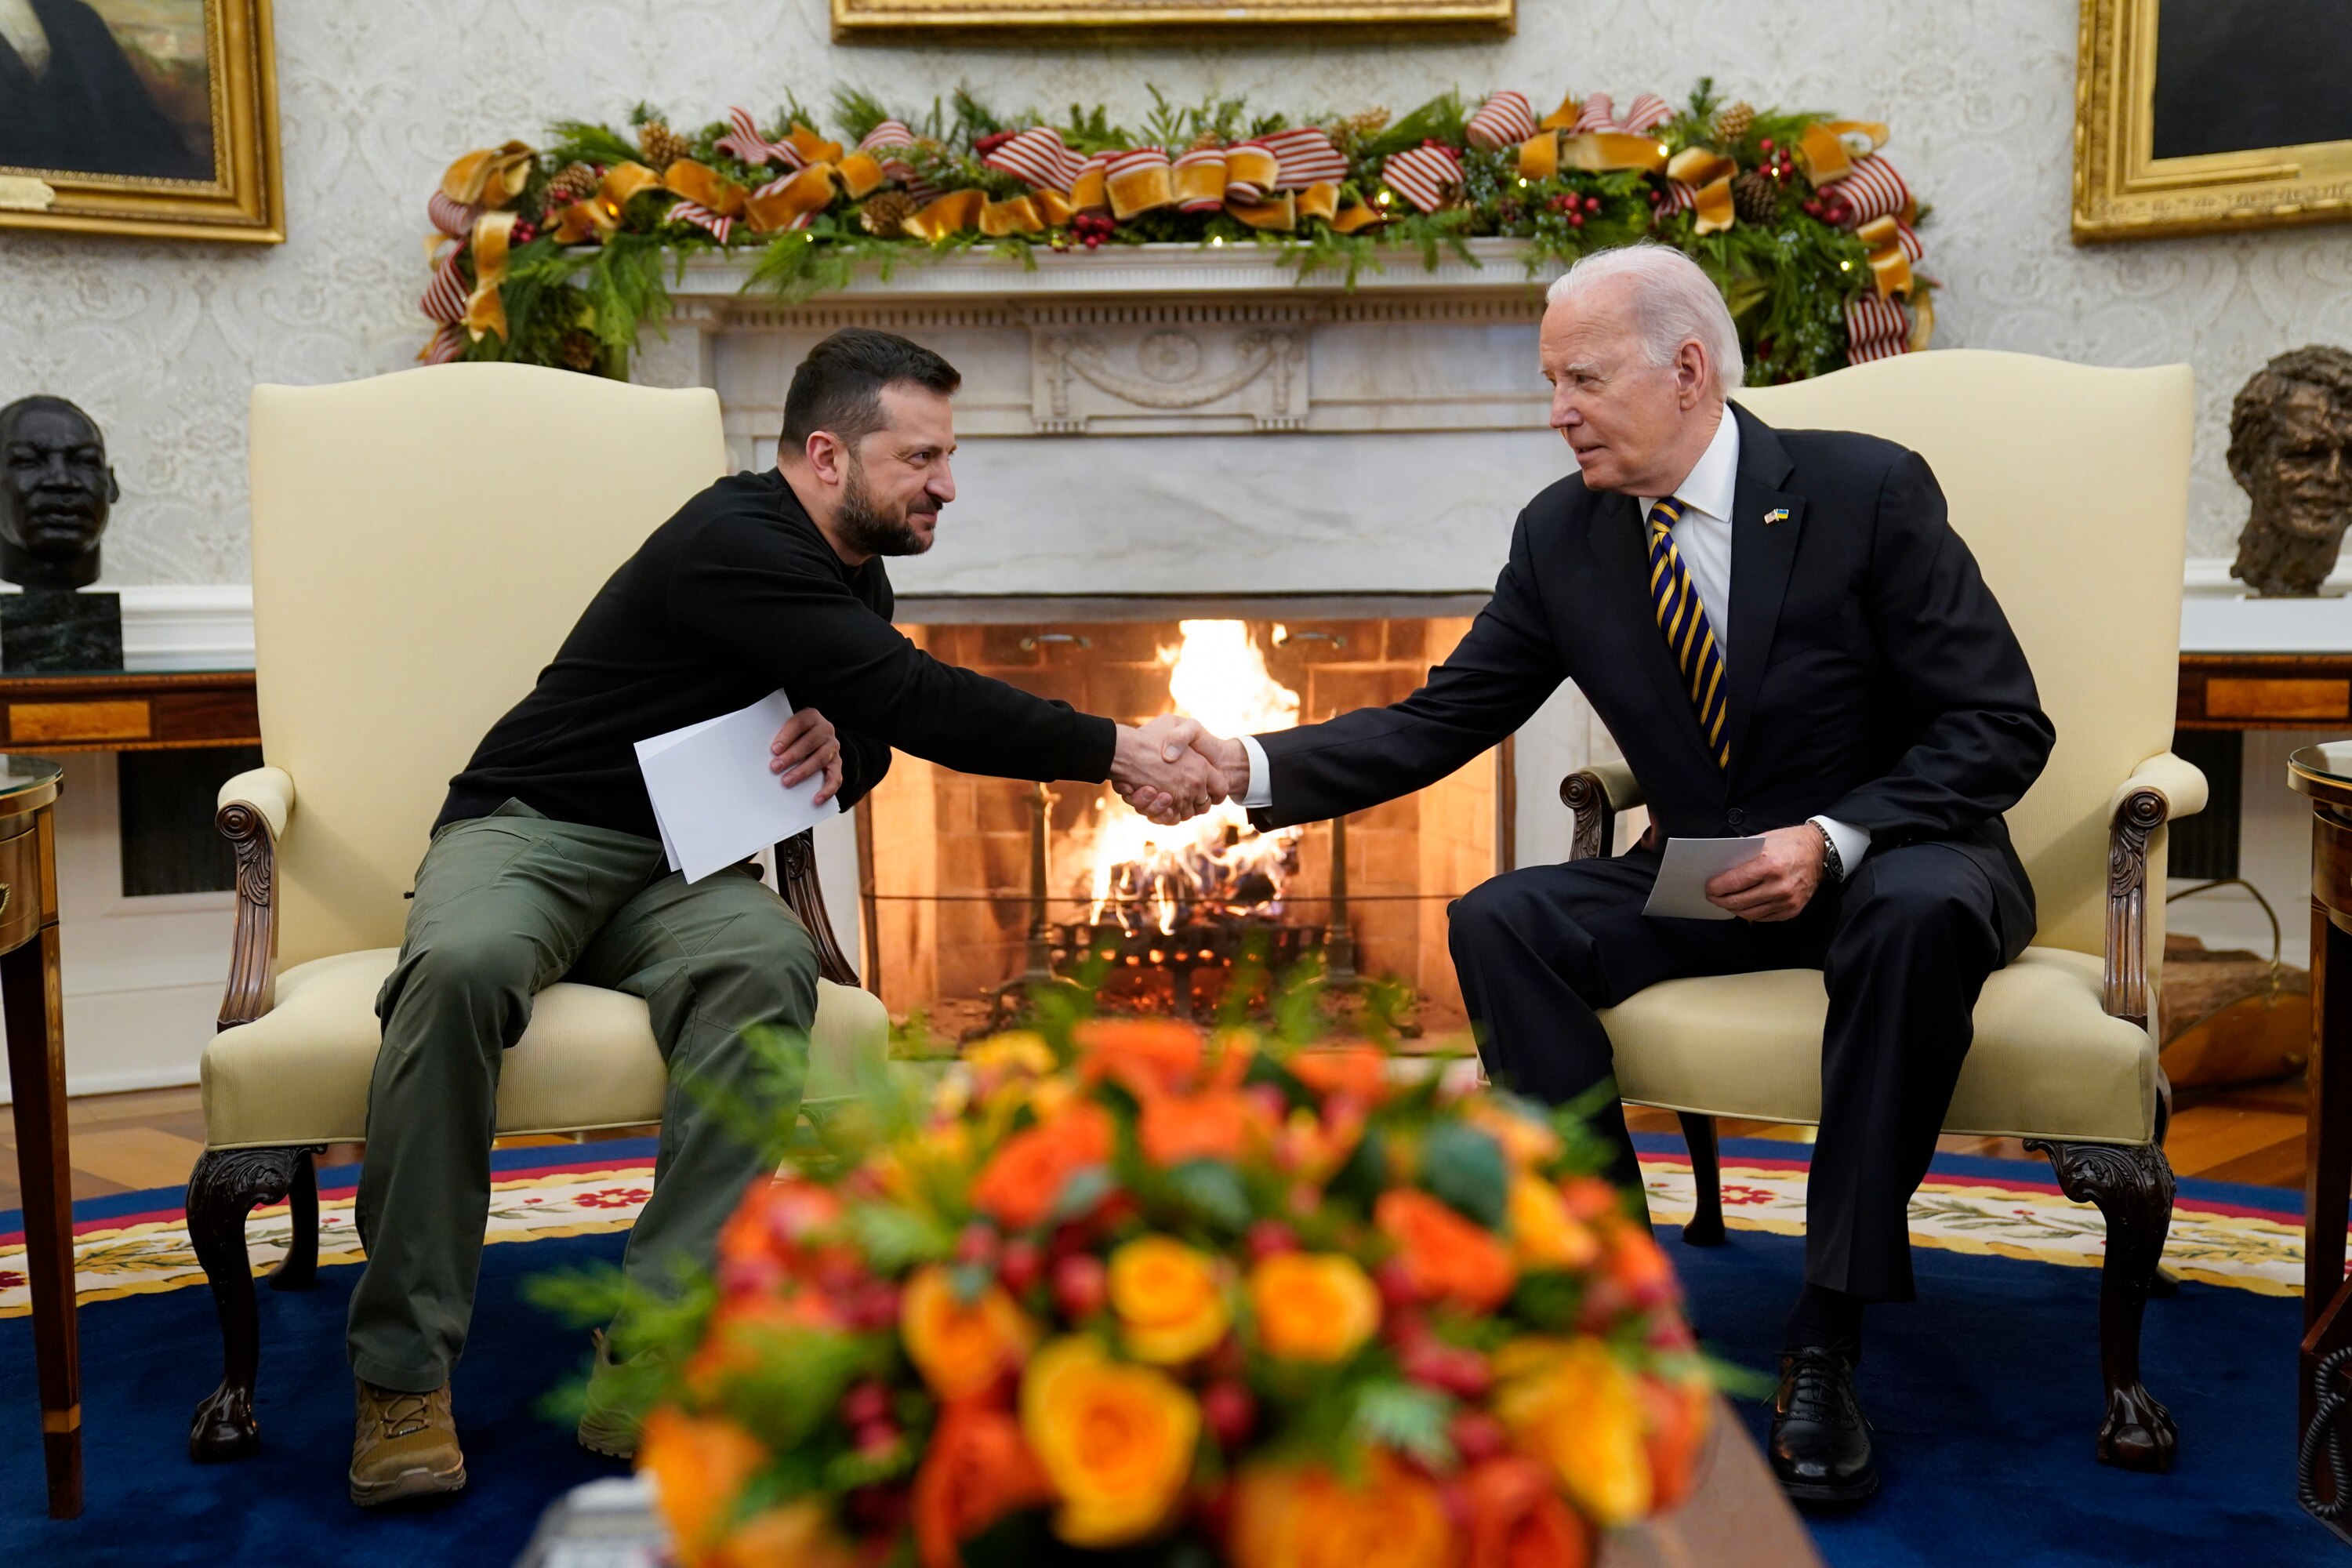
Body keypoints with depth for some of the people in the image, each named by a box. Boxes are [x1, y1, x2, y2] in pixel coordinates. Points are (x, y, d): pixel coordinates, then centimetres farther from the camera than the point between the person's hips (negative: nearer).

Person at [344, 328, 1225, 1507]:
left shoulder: (854, 572, 11)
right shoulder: (735, 545, -19)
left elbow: (879, 728, 19)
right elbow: (914, 699, -27)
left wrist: (839, 743, -7)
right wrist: (1115, 753, -24)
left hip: (679, 867, 6)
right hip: (531, 832, -6)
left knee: (766, 965, -31)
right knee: (461, 968, -39)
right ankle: (402, 1377, -27)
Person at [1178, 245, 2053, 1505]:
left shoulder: (1868, 491, -13)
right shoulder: (1564, 533, -1)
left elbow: (1999, 727, -12)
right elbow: (1438, 722, 0)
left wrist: (1834, 838, -27)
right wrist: (1254, 767, -14)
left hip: (1889, 862, -4)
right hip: (1702, 879, 4)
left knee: (1923, 913, -38)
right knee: (1499, 922, -21)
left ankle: (1824, 1343, -28)